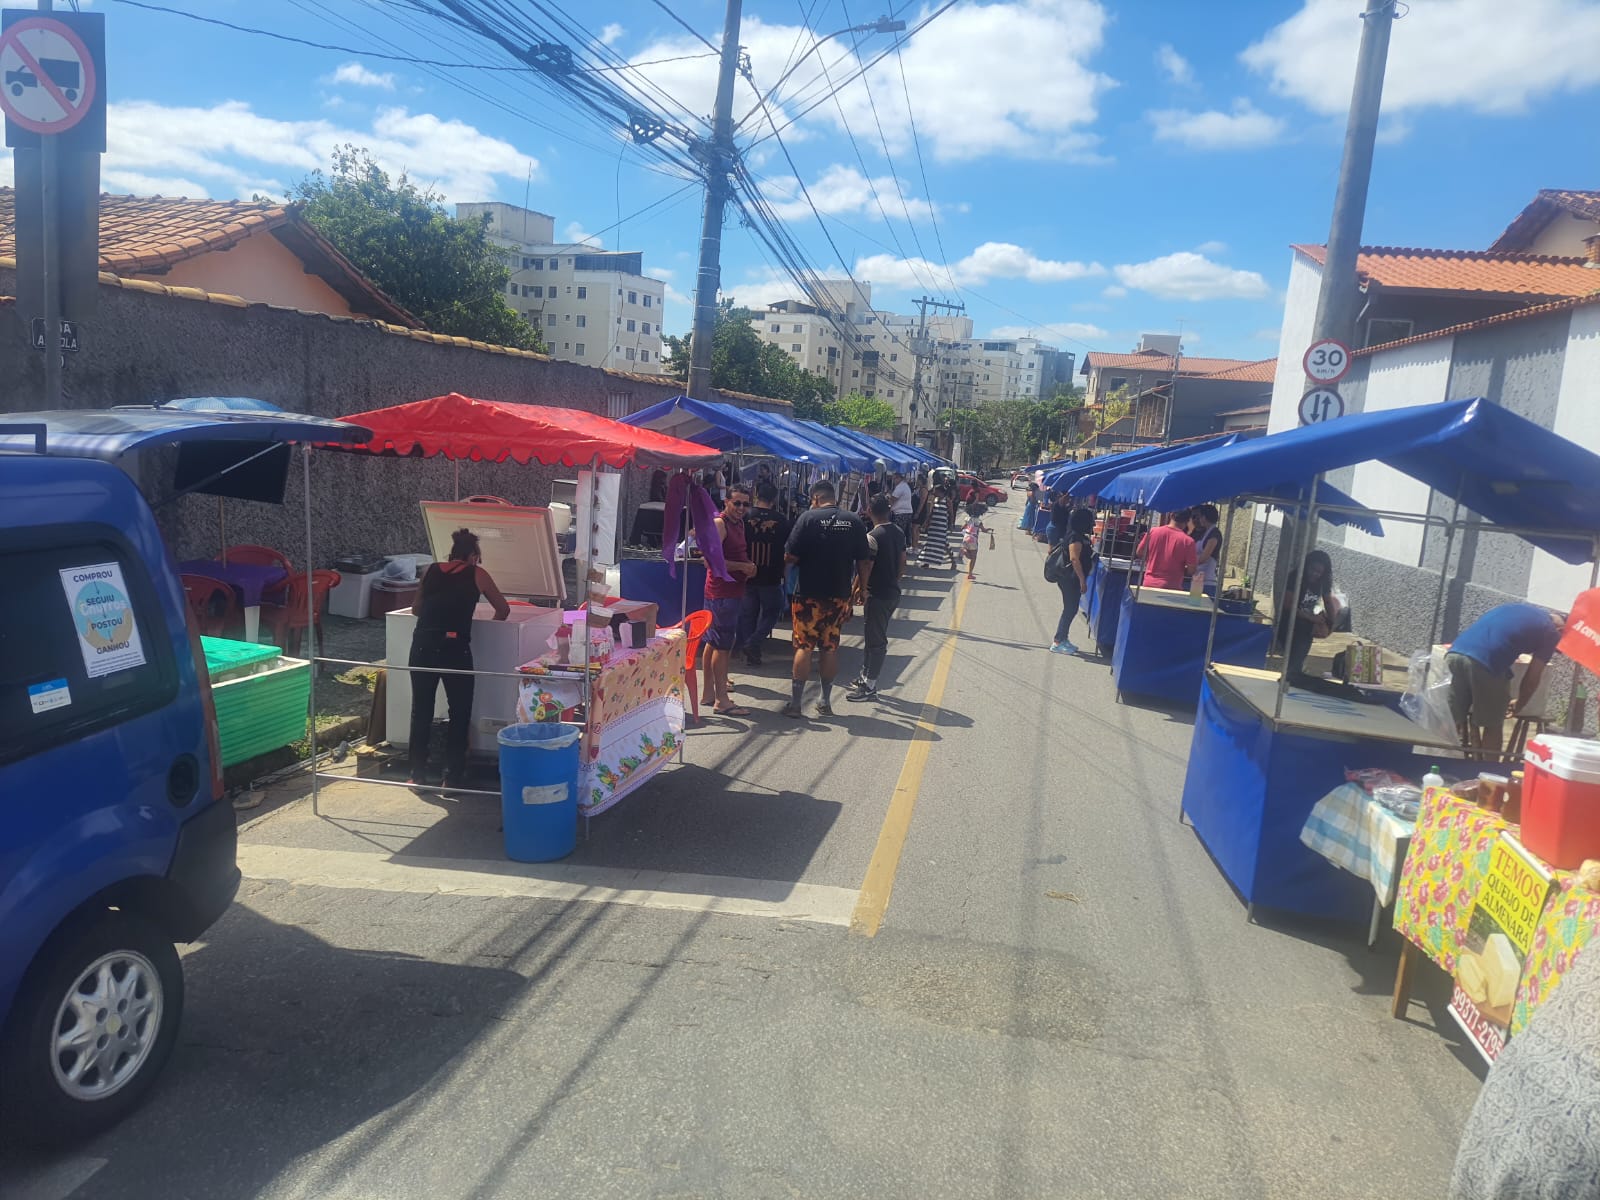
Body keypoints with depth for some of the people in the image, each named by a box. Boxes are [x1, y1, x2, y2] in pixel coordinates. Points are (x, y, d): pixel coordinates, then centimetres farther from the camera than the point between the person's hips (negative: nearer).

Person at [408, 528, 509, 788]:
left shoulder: (431, 571, 16)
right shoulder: (476, 574, 9)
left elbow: (418, 608, 22)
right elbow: (504, 610, 17)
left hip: (423, 646, 3)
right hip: (454, 649, -3)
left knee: (421, 711, 14)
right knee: (459, 713, 10)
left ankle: (417, 774, 22)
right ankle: (452, 778, 12)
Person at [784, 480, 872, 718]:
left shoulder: (809, 518, -10)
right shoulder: (854, 521, 1)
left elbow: (790, 557, -12)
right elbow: (864, 561, 3)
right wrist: (862, 588, 15)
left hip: (809, 595, -3)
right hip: (840, 596, 3)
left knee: (804, 647, 3)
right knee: (831, 648, 11)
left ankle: (795, 703, 6)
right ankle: (826, 703, 17)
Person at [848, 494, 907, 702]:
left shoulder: (873, 536, -18)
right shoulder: (899, 533, 6)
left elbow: (866, 567, -18)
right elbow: (902, 564, 12)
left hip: (877, 595, -8)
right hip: (893, 592, 8)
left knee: (876, 640, -2)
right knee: (876, 637, 18)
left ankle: (869, 687, 4)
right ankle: (865, 677, 29)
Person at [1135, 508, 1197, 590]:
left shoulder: (1153, 532, -3)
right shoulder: (1188, 541, -11)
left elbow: (1139, 553, 8)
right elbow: (1191, 570, -9)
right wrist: (1178, 570, 12)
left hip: (1149, 584, 3)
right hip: (1171, 587, -3)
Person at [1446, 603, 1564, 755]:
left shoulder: (1521, 610, 34)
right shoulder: (1551, 632, 15)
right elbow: (1532, 677, 15)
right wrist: (1518, 707, 29)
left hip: (1455, 653, 6)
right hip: (1484, 662, -6)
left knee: (1454, 723, 16)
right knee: (1493, 726, 12)